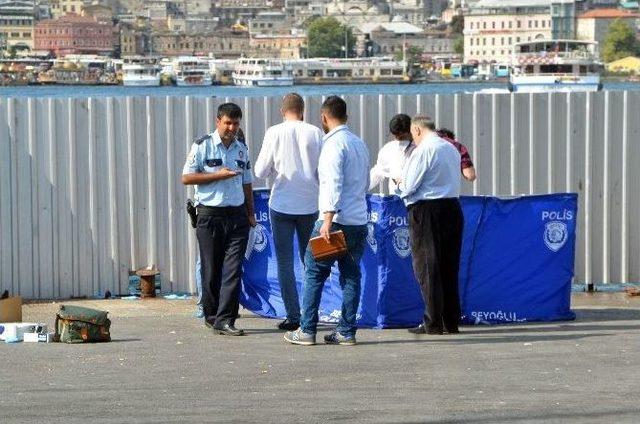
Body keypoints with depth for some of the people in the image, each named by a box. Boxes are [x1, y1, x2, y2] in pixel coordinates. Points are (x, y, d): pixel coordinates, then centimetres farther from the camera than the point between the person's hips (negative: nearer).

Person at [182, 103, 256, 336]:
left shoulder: (242, 149, 14)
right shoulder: (202, 146, -2)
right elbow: (186, 177, -6)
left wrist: (250, 214, 16)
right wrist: (218, 175, -13)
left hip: (237, 216, 3)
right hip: (210, 216, -3)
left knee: (233, 269, -7)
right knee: (211, 270, 3)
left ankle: (224, 320, -9)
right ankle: (211, 315, 17)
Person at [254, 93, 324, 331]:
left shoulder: (274, 133, -7)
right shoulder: (315, 133, -5)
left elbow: (260, 171, -4)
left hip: (282, 204, -2)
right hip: (310, 203, 2)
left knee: (285, 262, 4)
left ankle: (293, 316, 0)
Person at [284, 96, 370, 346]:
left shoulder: (334, 144, -10)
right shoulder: (359, 143, 16)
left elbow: (333, 184, -19)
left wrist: (328, 220, -23)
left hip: (336, 220, -8)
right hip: (359, 220, 8)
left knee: (314, 273, 0)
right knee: (351, 275, 8)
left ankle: (307, 331, 1)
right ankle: (346, 332, 7)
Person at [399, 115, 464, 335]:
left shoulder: (423, 150, -12)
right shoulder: (451, 149, 11)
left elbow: (409, 186, -13)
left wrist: (401, 184, 12)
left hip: (427, 210, -7)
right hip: (452, 207, 7)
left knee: (427, 268, 0)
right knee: (449, 267, 11)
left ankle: (433, 323, -1)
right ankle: (451, 321, 13)